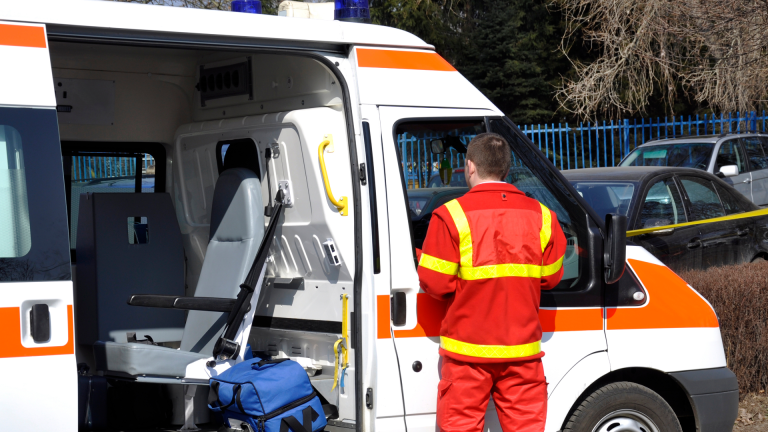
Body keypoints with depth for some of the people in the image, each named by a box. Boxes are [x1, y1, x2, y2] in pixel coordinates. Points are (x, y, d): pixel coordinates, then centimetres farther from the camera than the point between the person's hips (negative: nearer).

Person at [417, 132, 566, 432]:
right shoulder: (542, 216, 3)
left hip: (467, 349, -3)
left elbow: (435, 283, -10)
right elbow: (550, 278, 9)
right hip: (522, 349, 3)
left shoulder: (452, 216, -8)